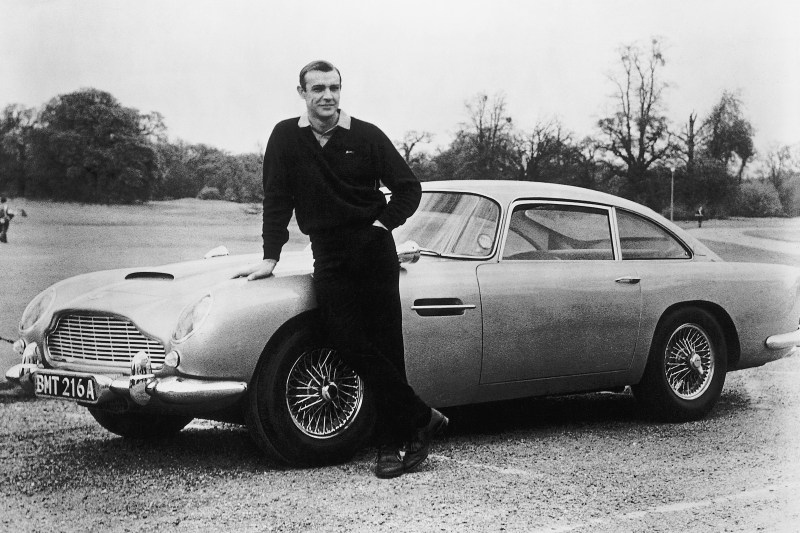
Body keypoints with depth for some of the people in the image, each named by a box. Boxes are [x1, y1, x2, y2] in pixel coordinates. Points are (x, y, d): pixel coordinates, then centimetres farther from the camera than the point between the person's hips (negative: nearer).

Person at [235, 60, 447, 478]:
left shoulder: (366, 136, 2)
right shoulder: (286, 137, 5)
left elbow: (409, 187, 7)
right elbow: (276, 201, 5)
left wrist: (383, 223, -5)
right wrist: (270, 257, 0)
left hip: (374, 250, -1)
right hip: (328, 256, 1)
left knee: (386, 347, -3)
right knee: (350, 346, -11)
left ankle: (392, 444, 6)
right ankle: (421, 418, -1)